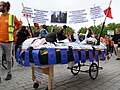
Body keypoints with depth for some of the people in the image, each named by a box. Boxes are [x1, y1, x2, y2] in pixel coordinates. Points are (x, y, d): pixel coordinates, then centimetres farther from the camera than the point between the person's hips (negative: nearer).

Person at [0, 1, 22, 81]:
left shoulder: (12, 17, -3)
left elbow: (20, 25, 9)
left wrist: (13, 31, 3)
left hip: (8, 42, -3)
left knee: (9, 59, 11)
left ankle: (9, 74, 27)